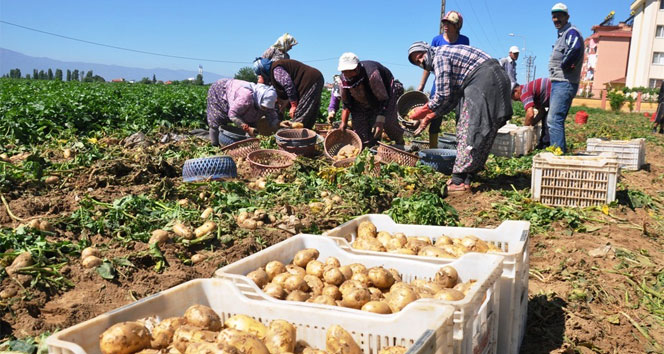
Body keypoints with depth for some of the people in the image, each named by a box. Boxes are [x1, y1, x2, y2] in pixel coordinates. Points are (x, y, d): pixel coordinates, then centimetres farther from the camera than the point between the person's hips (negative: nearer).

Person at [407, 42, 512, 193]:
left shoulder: (439, 56, -7)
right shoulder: (448, 53, 23)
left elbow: (443, 95, -12)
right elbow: (453, 97, 21)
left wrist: (424, 110, 2)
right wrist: (430, 116, 18)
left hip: (485, 80, -10)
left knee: (471, 131, -12)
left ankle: (460, 181, -13)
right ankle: (463, 177, 12)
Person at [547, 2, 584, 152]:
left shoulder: (571, 32, -9)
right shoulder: (561, 35, 21)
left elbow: (575, 48, -30)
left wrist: (564, 64, -18)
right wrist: (566, 64, 7)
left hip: (565, 83, -11)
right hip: (557, 83, 11)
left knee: (554, 120, -16)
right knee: (553, 120, 14)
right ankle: (561, 150, 21)